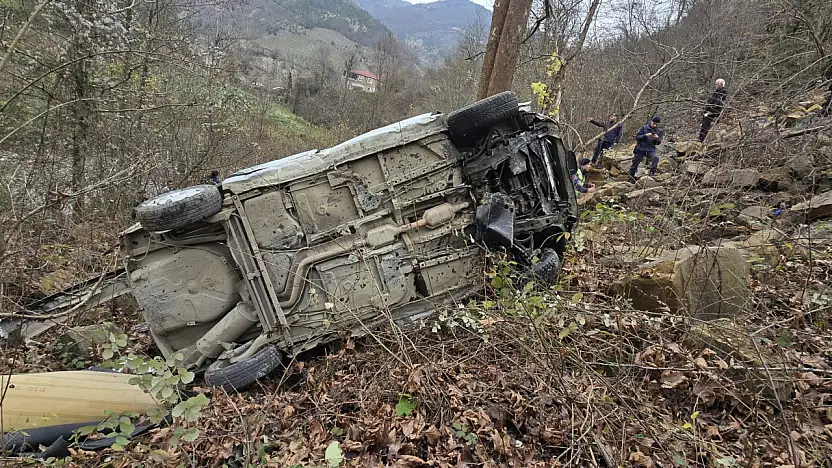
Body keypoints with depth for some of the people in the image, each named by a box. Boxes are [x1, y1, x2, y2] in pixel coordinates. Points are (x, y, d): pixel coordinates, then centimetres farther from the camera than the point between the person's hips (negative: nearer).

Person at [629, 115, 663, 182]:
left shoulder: (659, 131, 7)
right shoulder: (644, 128, -1)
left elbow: (658, 143, 7)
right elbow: (637, 137, -5)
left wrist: (657, 138, -15)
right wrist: (646, 135, -19)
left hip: (651, 149, 1)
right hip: (640, 149, -1)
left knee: (656, 157, -30)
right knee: (635, 164, 4)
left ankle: (652, 172, -22)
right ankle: (631, 179, 19)